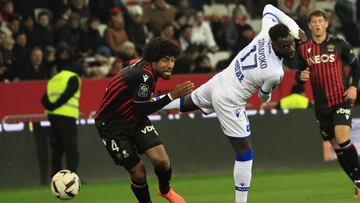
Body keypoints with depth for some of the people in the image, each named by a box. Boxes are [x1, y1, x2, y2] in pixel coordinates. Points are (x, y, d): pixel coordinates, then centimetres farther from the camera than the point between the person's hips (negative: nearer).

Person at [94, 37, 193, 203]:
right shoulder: (143, 75, -30)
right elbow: (141, 110, -31)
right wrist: (171, 96, -34)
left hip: (136, 120, 7)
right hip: (112, 125, -7)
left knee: (161, 160, -10)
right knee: (138, 172, -8)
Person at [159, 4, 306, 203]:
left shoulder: (269, 31, -14)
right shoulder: (275, 74, -28)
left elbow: (269, 8, 9)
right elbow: (264, 96, -5)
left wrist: (296, 29, 2)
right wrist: (267, 97, 20)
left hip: (219, 80, 8)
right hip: (228, 101, -8)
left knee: (187, 102, 34)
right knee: (244, 152, 2)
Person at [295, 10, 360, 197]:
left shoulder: (338, 45, 0)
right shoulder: (303, 50, 6)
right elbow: (299, 74, 14)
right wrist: (300, 76, -10)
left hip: (341, 99, -4)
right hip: (321, 105, 4)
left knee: (342, 140, -20)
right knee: (336, 146, 5)